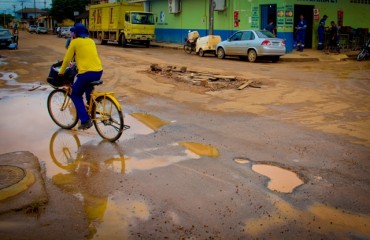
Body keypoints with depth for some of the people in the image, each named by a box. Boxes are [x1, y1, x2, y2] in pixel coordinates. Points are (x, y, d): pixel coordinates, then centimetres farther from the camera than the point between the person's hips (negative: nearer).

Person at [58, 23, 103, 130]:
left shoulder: (75, 42, 3)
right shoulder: (91, 41, 20)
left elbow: (67, 59, 6)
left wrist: (61, 72, 20)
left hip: (86, 73, -6)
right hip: (99, 71, 6)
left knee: (75, 95, 12)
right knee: (89, 92, 31)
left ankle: (85, 120, 1)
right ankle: (91, 116, 32)